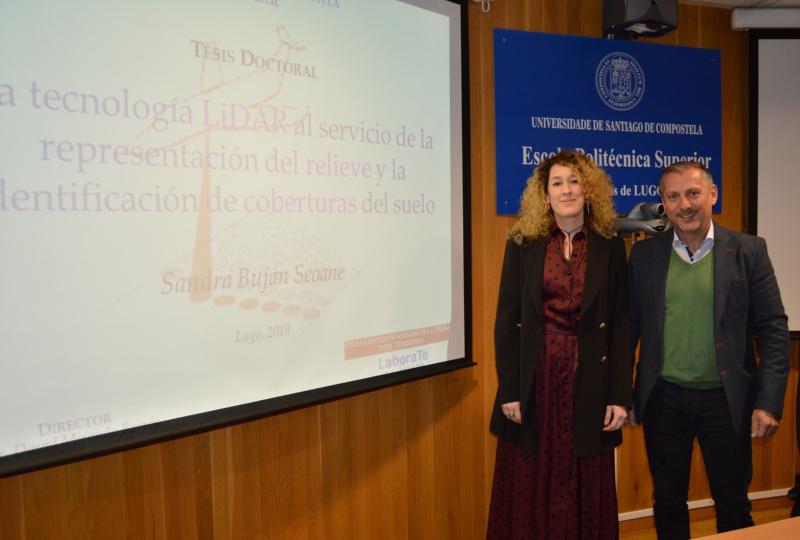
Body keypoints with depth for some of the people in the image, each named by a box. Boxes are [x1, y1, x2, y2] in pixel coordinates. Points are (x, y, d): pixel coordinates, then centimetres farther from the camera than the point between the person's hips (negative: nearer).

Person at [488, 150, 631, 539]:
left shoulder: (609, 246, 3)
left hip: (588, 382, 1)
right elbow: (506, 322, 0)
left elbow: (620, 325, 2)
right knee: (530, 490, 9)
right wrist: (508, 390, -5)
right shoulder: (522, 244, 1)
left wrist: (621, 394, -3)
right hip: (535, 382, 0)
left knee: (586, 491, 12)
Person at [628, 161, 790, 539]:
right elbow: (629, 326, 3)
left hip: (725, 400, -1)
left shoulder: (748, 251, -2)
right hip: (663, 400, 1)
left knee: (733, 505, 13)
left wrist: (769, 402, -10)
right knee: (667, 502, 15)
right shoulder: (644, 253, 1)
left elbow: (773, 330, -3)